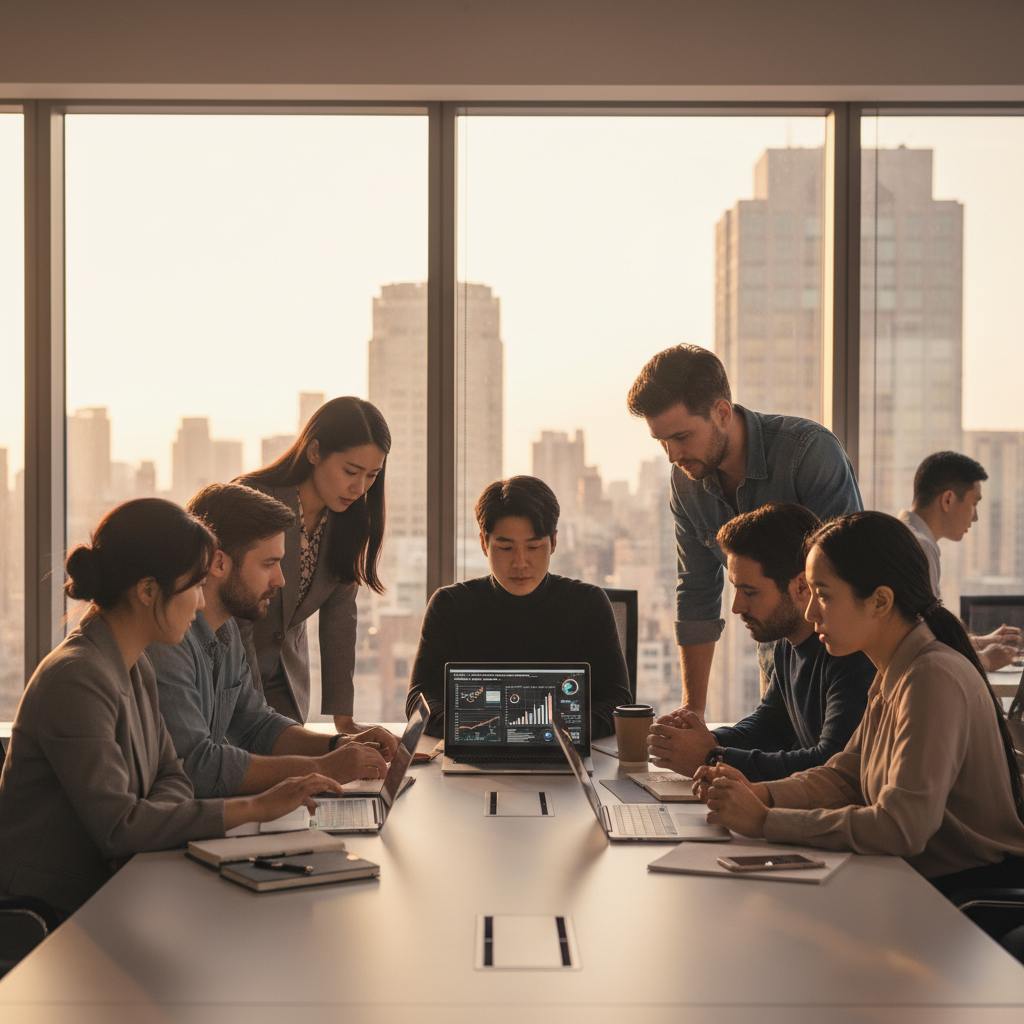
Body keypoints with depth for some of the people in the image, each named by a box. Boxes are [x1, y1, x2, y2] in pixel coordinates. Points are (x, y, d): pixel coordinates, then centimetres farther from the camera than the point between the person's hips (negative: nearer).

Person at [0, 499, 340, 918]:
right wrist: (253, 808, -25)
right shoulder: (76, 680, -22)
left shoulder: (135, 668, 9)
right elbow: (116, 825, -27)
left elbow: (171, 776, 10)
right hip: (53, 912, -8)